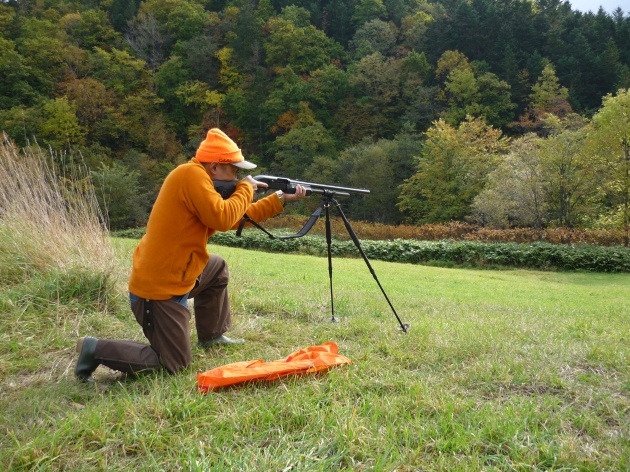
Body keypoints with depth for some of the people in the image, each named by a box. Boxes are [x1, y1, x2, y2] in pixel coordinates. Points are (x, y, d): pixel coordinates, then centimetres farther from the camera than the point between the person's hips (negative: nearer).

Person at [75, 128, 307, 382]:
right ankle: (96, 349, 3)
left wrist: (281, 198, 19)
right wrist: (245, 189, -9)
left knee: (217, 268, 29)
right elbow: (222, 219, -27)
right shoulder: (191, 174, -17)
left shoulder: (199, 180, 13)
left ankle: (211, 335, 37)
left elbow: (236, 217, 18)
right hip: (158, 290, -10)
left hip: (169, 276, 10)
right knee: (175, 364, 1)